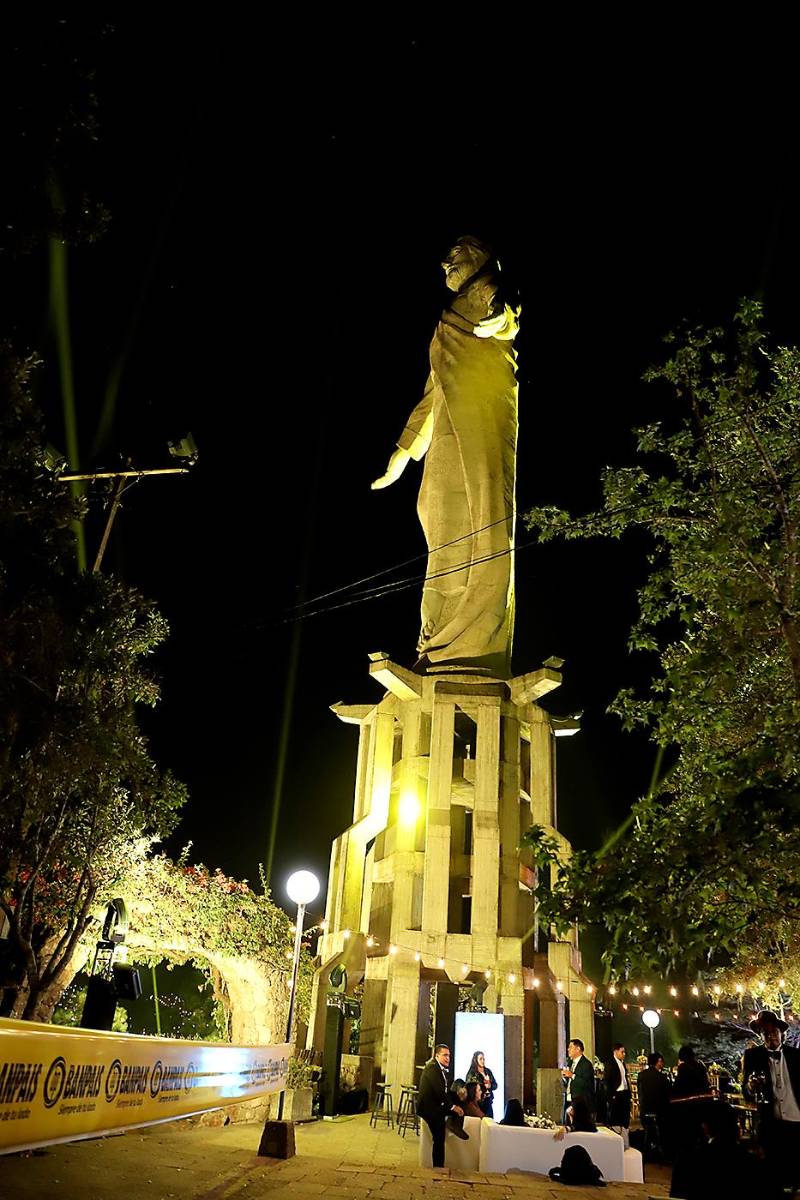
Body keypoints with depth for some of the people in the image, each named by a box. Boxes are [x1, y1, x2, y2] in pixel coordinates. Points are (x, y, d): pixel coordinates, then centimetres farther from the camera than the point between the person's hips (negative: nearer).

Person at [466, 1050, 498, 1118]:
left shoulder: (488, 1071, 9)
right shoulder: (472, 1073, -6)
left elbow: (495, 1085, 11)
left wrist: (490, 1086, -11)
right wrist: (484, 1086, -13)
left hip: (488, 1101, 5)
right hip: (478, 1102, -5)